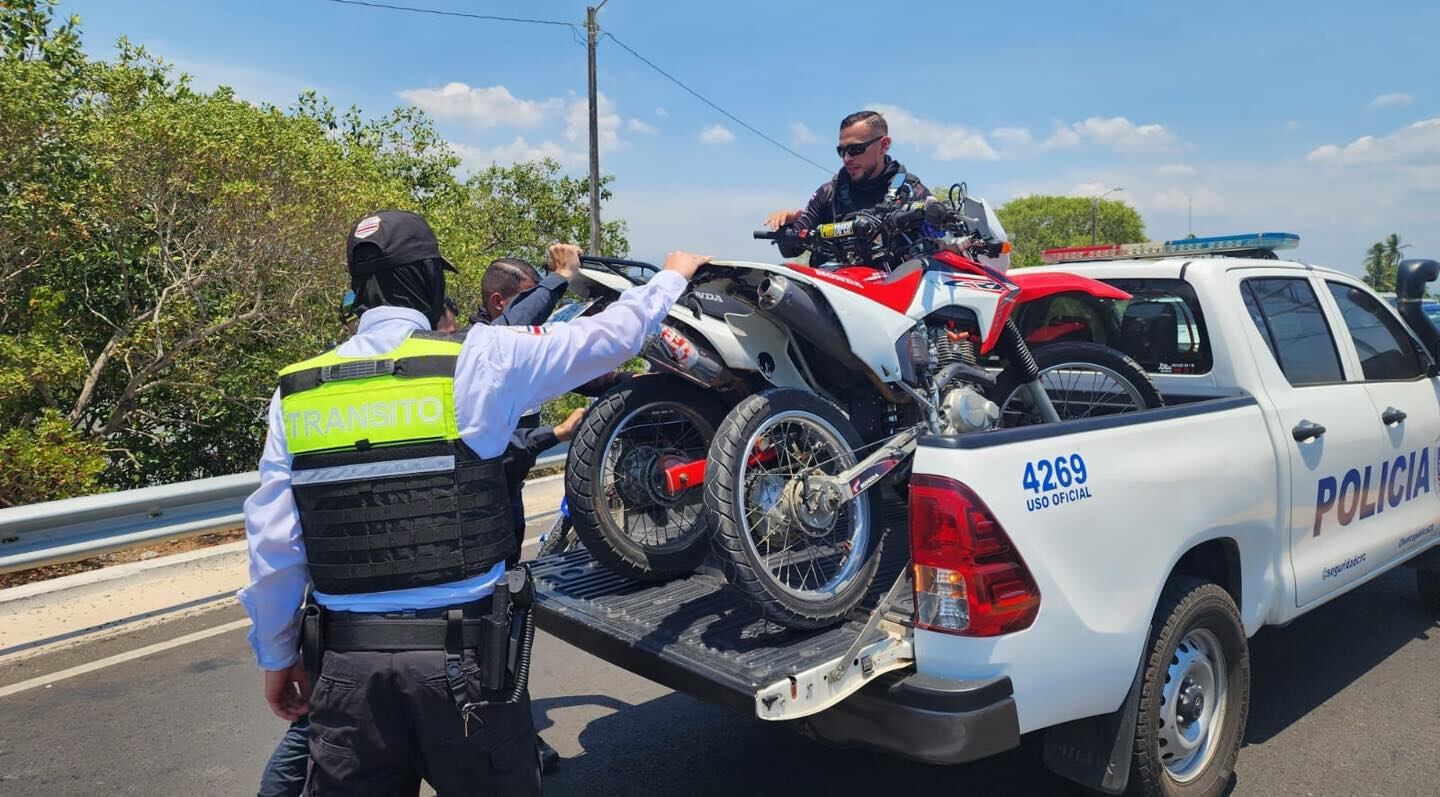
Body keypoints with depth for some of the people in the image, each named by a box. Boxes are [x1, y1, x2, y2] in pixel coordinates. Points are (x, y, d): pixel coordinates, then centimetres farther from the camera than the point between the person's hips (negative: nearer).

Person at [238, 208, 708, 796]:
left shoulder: (296, 389, 1)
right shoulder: (476, 358, -9)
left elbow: (272, 544, 1)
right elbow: (606, 336, 3)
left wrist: (276, 658, 14)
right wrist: (673, 277, 20)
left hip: (345, 664, 3)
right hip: (464, 657, -2)